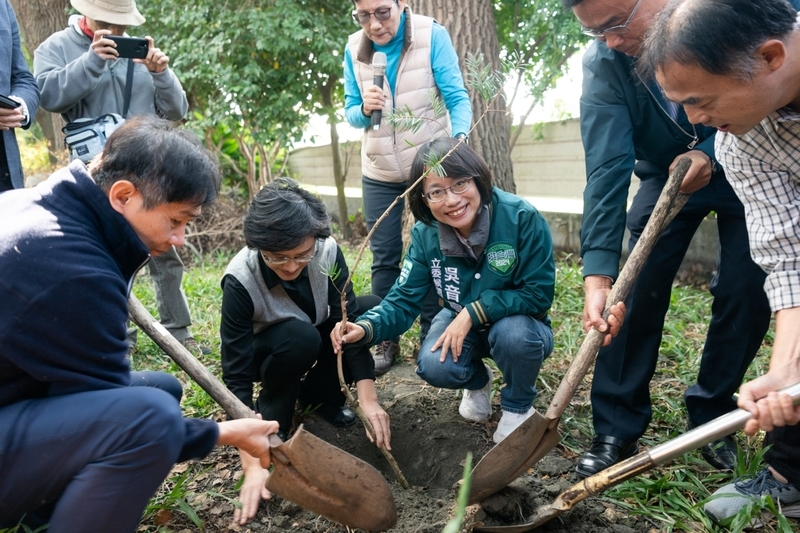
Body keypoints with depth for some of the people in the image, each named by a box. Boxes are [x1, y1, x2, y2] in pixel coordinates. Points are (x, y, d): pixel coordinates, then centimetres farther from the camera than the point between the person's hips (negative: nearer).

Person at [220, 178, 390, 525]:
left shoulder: (328, 252, -26)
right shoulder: (240, 280, -34)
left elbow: (349, 321, -25)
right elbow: (236, 375, -35)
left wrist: (369, 399, -33)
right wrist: (253, 462, -40)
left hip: (317, 341, 4)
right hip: (264, 352, -4)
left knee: (372, 308, -21)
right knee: (300, 337, -37)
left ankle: (318, 392, -1)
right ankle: (271, 419, -10)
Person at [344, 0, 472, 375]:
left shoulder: (432, 36, -12)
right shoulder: (354, 48, -2)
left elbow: (456, 98, -15)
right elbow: (351, 112, 1)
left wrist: (459, 137, -33)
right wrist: (363, 109, -22)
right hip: (379, 172, 3)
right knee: (384, 257, 6)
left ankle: (431, 338, 19)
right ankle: (386, 339, 18)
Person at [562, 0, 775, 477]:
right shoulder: (603, 64, -22)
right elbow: (607, 171, -29)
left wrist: (711, 155, -32)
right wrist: (598, 271, -37)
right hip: (667, 175, 0)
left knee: (746, 291, -6)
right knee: (635, 292, -11)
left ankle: (712, 414, 16)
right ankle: (617, 429, -1)